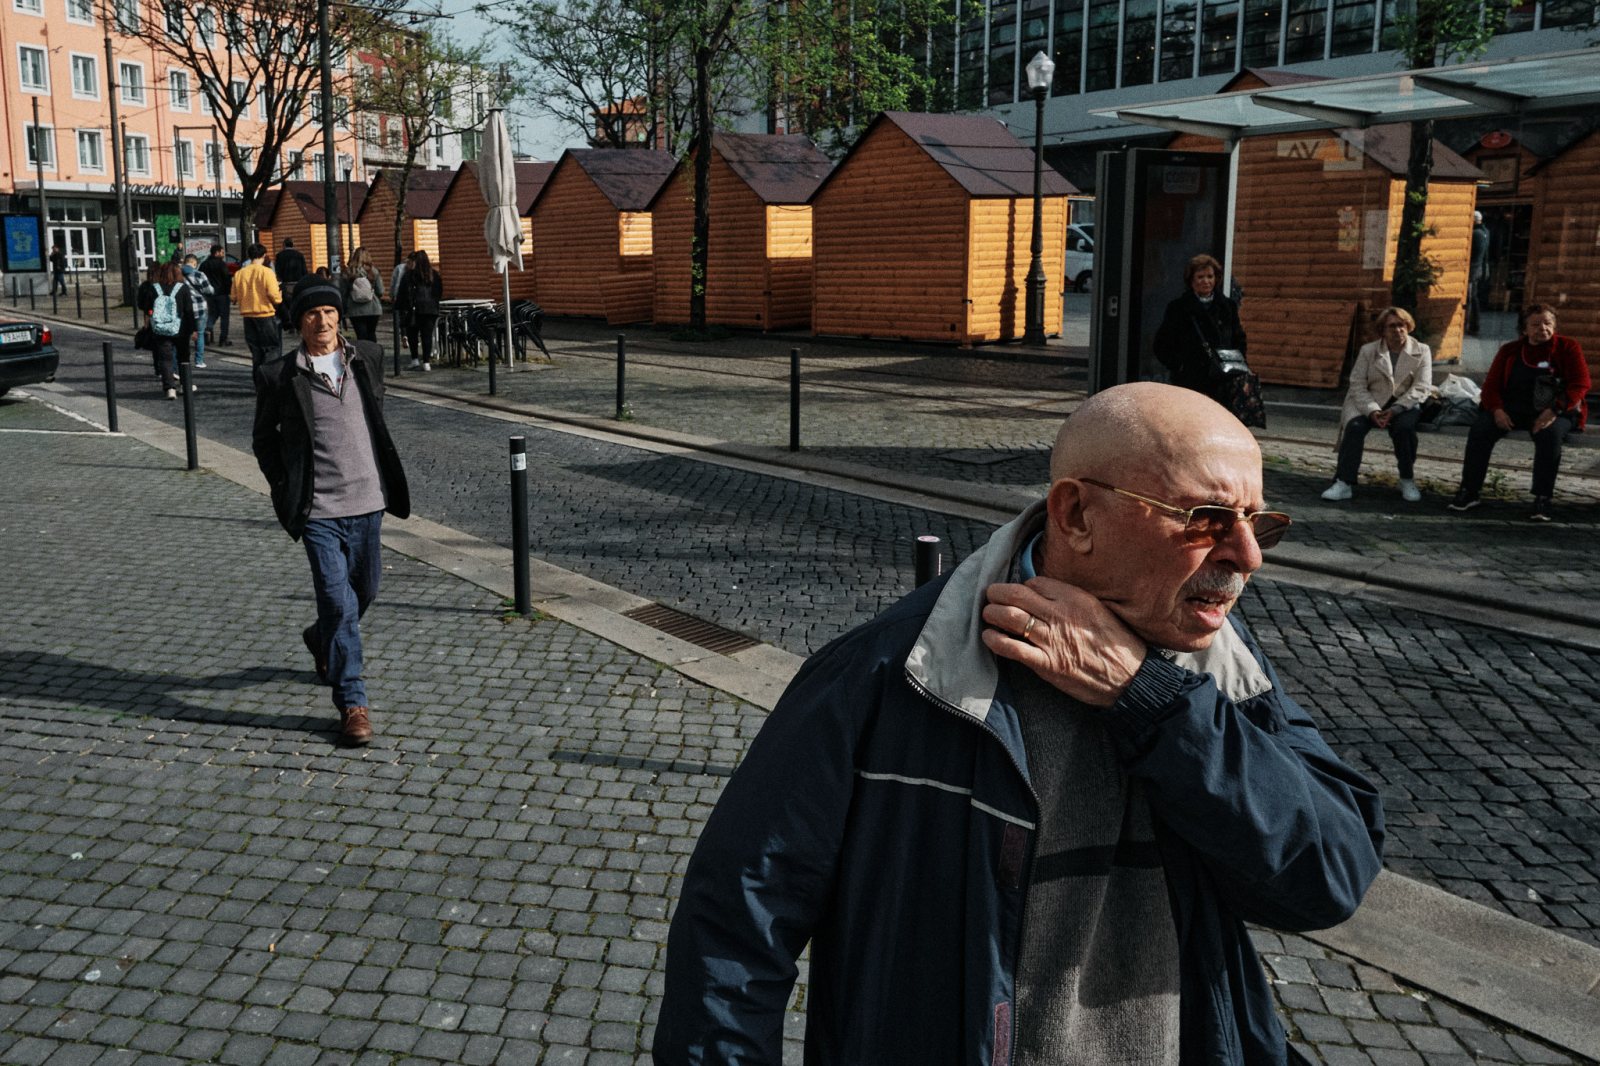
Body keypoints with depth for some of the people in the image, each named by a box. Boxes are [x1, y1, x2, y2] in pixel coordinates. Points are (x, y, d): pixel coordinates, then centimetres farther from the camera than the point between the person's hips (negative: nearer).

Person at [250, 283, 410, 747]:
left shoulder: (368, 357, 4)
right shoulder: (279, 376, -5)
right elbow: (264, 437, 9)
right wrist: (284, 486, 2)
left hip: (367, 501, 4)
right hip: (318, 509, -4)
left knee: (364, 590, 19)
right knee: (339, 602, -8)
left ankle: (321, 639, 50)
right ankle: (352, 704, 0)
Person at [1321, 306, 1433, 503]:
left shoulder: (1422, 351, 4)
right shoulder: (1368, 350, 6)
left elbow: (1421, 388, -5)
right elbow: (1357, 385, -2)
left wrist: (1394, 410, -21)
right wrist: (1372, 411, -21)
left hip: (1405, 404, -1)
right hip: (1371, 403, 1)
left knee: (1404, 427, -32)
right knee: (1355, 426, -28)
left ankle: (1407, 481, -13)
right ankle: (1344, 483, -30)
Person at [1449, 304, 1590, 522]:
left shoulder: (1568, 348, 2)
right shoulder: (1510, 350, 10)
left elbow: (1580, 384, -6)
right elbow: (1492, 384, 7)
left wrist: (1554, 411, -21)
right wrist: (1497, 410, -14)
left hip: (1555, 411, -2)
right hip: (1513, 407, 3)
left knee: (1550, 435, -37)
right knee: (1480, 429, -25)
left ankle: (1542, 500, -30)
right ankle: (1469, 492, -21)